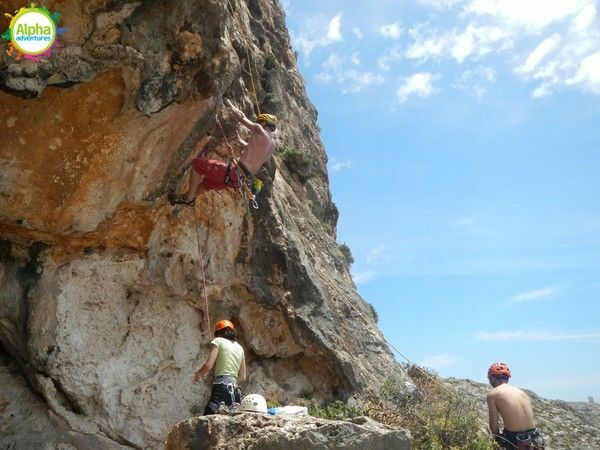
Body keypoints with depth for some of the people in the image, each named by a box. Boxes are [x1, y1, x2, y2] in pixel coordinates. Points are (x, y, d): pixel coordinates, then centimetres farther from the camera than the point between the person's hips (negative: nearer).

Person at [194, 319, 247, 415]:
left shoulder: (218, 341, 6)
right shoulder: (240, 348, 21)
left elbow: (208, 366, -6)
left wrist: (198, 373, 13)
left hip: (222, 387, -6)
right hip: (235, 389, 6)